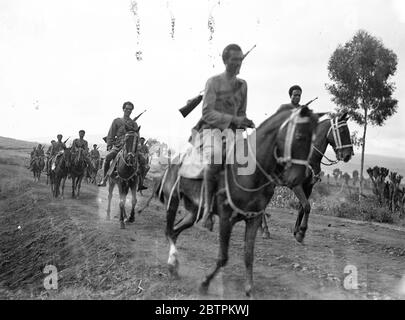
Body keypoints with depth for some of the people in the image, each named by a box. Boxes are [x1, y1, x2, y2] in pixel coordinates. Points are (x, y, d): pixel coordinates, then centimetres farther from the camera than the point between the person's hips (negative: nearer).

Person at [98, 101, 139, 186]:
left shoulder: (134, 124, 16)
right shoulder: (117, 121, 13)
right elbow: (110, 135, 9)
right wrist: (109, 146, -2)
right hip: (117, 146, -1)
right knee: (108, 157, -28)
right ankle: (104, 178, -15)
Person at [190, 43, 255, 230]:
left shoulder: (242, 85, 14)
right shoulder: (214, 82, -4)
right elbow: (207, 113, -13)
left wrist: (243, 124, 1)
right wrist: (233, 119, -22)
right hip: (211, 129, -7)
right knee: (215, 158, -38)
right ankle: (207, 207, -28)